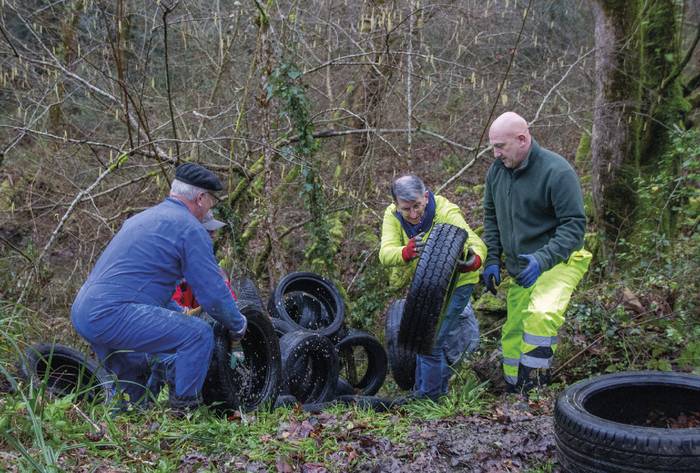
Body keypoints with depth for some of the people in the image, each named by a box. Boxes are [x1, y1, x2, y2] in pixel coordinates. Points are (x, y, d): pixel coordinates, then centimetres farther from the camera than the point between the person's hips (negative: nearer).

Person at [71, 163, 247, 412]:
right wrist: (239, 326, 12)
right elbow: (214, 296, -6)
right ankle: (183, 410, -4)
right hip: (115, 314, -10)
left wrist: (180, 313, 46)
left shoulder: (141, 218, 25)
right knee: (199, 334, -10)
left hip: (81, 313, 10)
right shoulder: (190, 228, -4)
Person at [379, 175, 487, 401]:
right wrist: (407, 252, -57)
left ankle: (427, 396, 5)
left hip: (455, 281, -5)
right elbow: (386, 254, -33)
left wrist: (474, 261, -64)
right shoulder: (392, 215, -18)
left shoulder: (446, 213, -29)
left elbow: (476, 243, -40)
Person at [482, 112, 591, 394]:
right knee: (513, 330, 12)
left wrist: (542, 259, -31)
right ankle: (514, 392, 28)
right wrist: (492, 259, 7)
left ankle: (534, 387, -22)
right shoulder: (497, 171, 1)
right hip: (518, 266, 7)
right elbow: (491, 215, 16)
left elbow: (574, 225, -19)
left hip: (558, 261, -7)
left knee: (541, 315, -31)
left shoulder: (557, 172, -19)